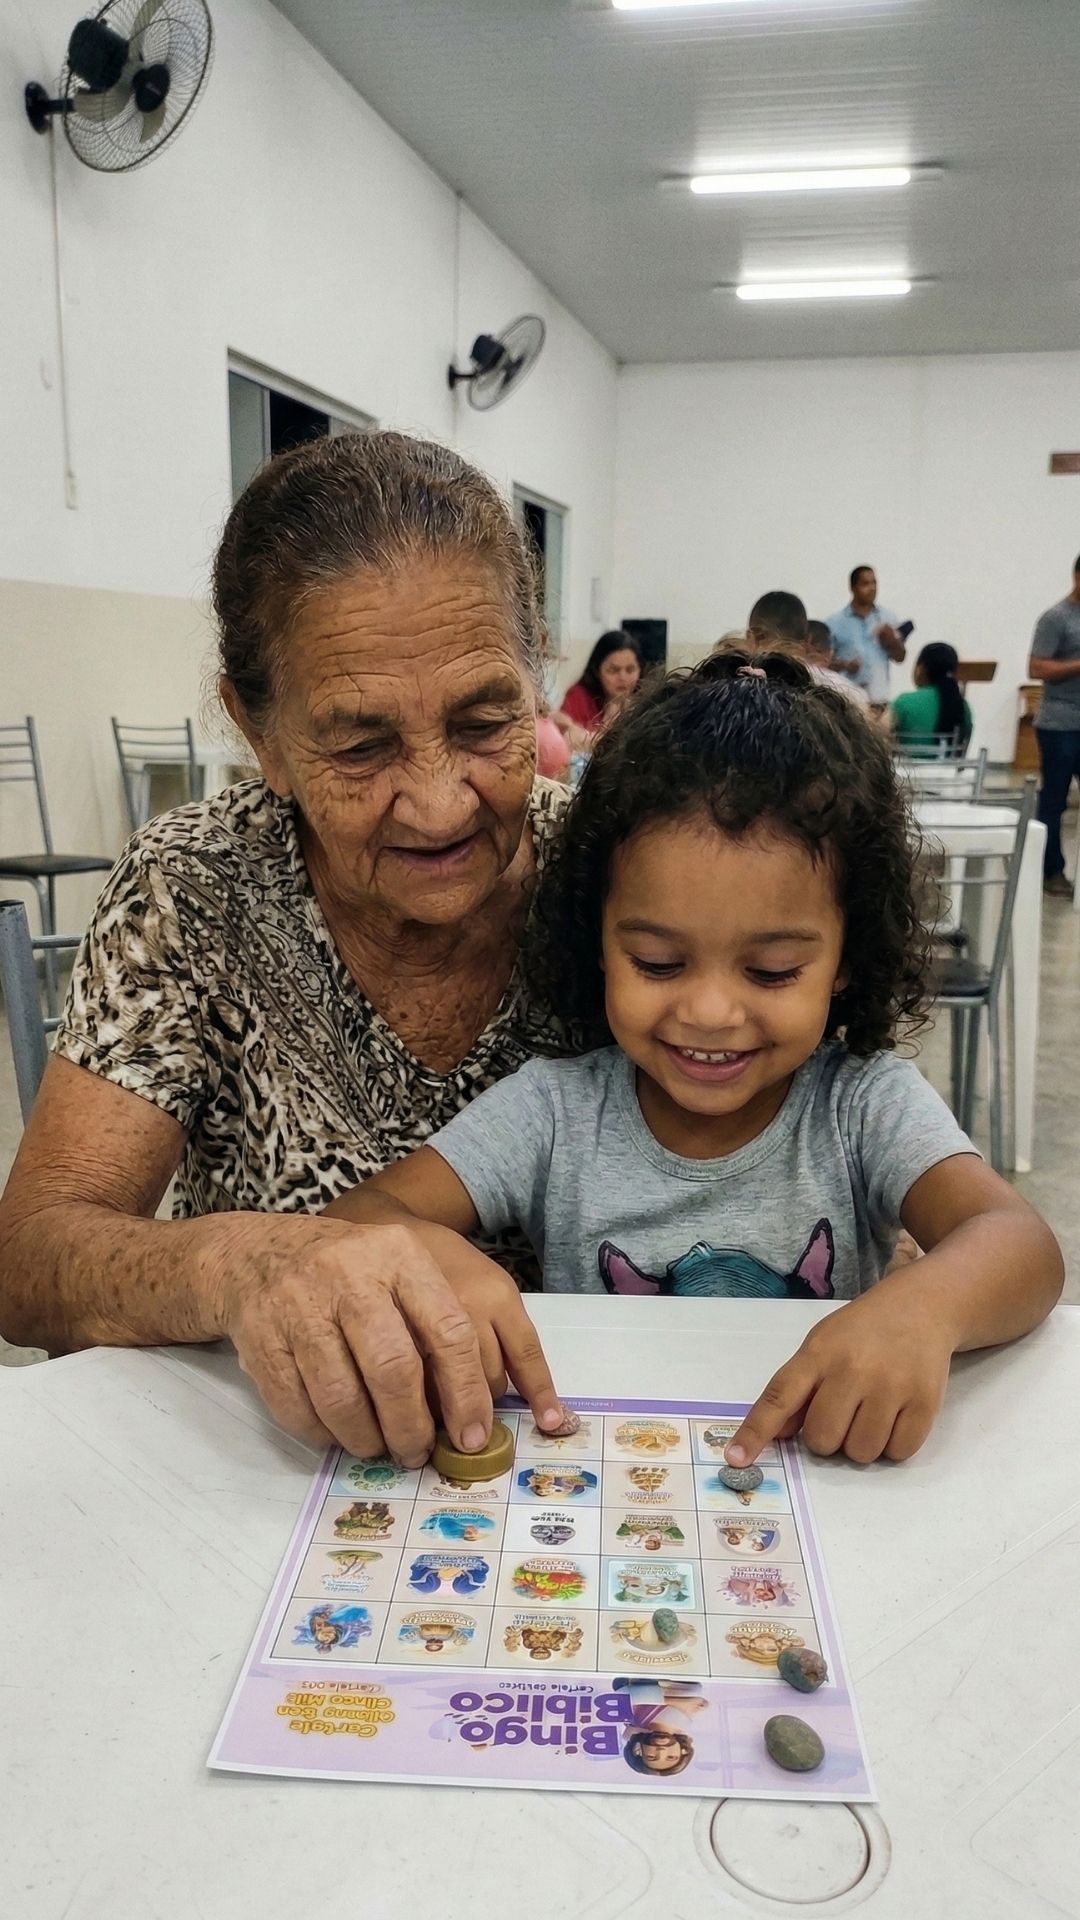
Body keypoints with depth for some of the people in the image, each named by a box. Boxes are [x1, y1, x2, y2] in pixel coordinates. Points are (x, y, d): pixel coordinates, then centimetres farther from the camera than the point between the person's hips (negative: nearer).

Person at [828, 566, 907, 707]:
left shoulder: (887, 618, 9)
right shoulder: (836, 622, 1)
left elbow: (900, 656, 12)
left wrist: (892, 641, -9)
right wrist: (843, 665, -17)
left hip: (879, 697, 3)